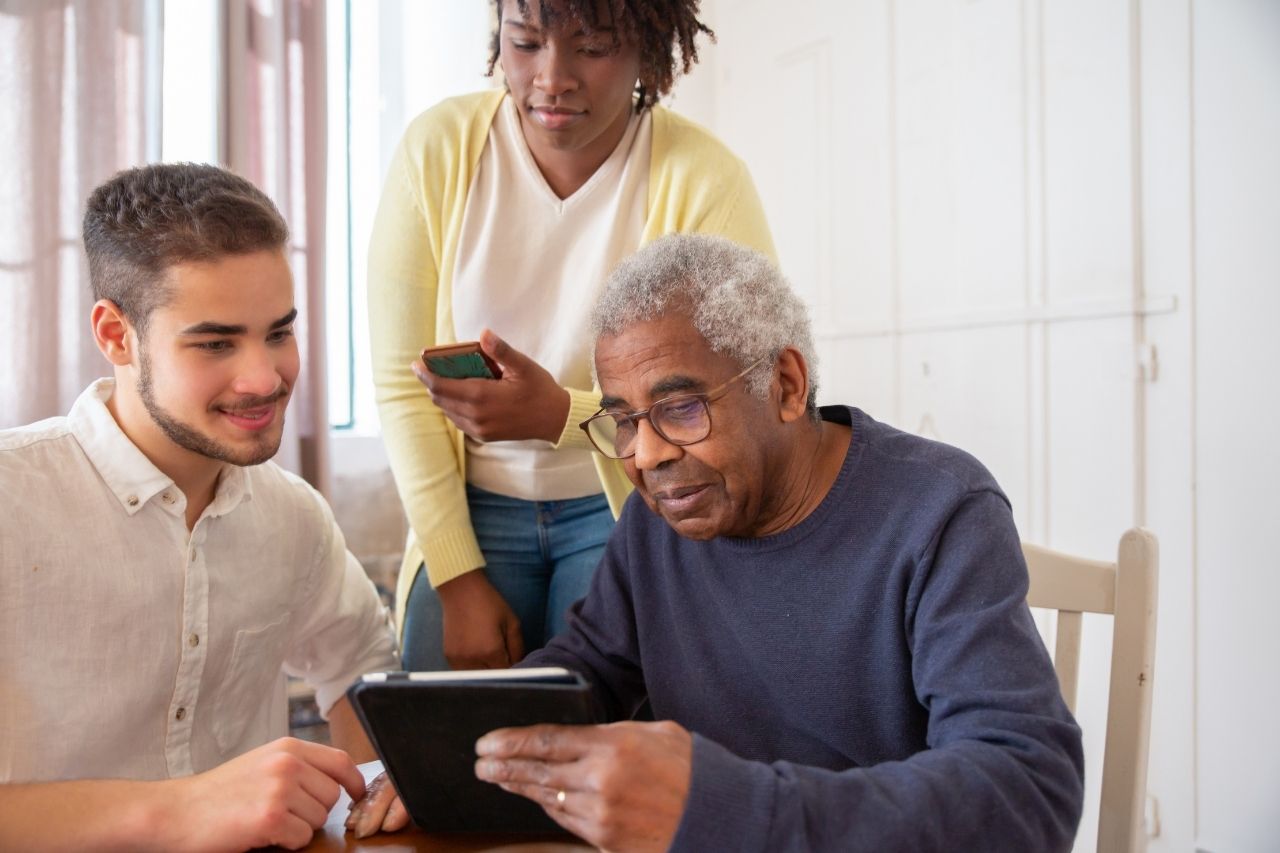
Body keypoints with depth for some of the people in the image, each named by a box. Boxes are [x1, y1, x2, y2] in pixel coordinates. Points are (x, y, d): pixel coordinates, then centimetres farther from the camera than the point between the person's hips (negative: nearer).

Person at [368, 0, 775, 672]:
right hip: (473, 509, 2)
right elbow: (401, 382, -5)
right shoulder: (437, 148, -7)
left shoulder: (705, 179, -14)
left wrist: (562, 415, -30)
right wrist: (458, 579, -8)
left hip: (627, 510, -2)